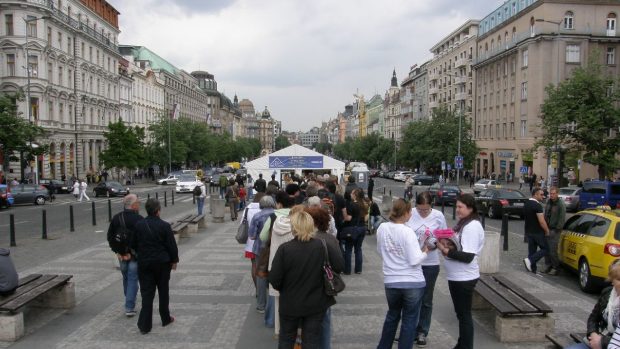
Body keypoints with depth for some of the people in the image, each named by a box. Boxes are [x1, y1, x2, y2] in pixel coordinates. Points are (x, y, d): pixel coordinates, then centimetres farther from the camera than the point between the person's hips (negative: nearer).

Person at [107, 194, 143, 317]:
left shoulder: (116, 218, 3)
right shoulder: (139, 220, -16)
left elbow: (110, 237, 6)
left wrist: (117, 251, 5)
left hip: (121, 254, 6)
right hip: (135, 255, -6)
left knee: (126, 279, 20)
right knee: (133, 280, 2)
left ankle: (130, 304, 33)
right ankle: (130, 308, 3)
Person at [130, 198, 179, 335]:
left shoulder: (139, 225, -4)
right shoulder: (164, 226, -13)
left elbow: (133, 245, 5)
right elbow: (172, 245, -8)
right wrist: (174, 260, 5)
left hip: (144, 263, 2)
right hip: (162, 263, -2)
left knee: (146, 293, 4)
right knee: (163, 291, 14)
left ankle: (145, 325, 1)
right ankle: (165, 319, 26)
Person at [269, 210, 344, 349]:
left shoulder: (284, 249, -19)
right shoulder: (323, 246, -14)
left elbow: (274, 279, -16)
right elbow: (339, 266, -9)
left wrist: (282, 289, 5)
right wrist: (333, 248, 7)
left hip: (290, 304, -1)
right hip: (316, 304, 1)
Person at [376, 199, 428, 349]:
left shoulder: (382, 228, -4)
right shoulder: (407, 232, -19)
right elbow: (414, 260, -20)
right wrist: (424, 252, -3)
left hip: (390, 281, 5)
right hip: (413, 282, -5)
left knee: (392, 316, 25)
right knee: (409, 321, 12)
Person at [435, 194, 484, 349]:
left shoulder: (472, 227, -20)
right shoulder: (463, 223, 9)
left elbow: (468, 256, -24)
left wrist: (445, 250, -22)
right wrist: (446, 244, -4)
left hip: (464, 278, -9)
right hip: (456, 276, 9)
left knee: (464, 315, 3)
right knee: (461, 313, 20)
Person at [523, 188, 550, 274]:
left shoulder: (526, 204, 10)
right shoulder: (537, 205, -18)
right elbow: (541, 221, -21)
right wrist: (547, 231, -7)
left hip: (528, 232, 8)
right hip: (538, 232, -8)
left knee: (531, 251, 11)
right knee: (545, 249, 4)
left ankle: (532, 270, 11)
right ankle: (529, 260, -11)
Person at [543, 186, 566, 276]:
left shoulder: (561, 204, -12)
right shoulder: (548, 202, 9)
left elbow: (562, 219, -13)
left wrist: (557, 230, -13)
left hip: (555, 230, -7)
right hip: (547, 228, 7)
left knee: (552, 250, -6)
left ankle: (556, 268, 7)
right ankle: (549, 266, 20)